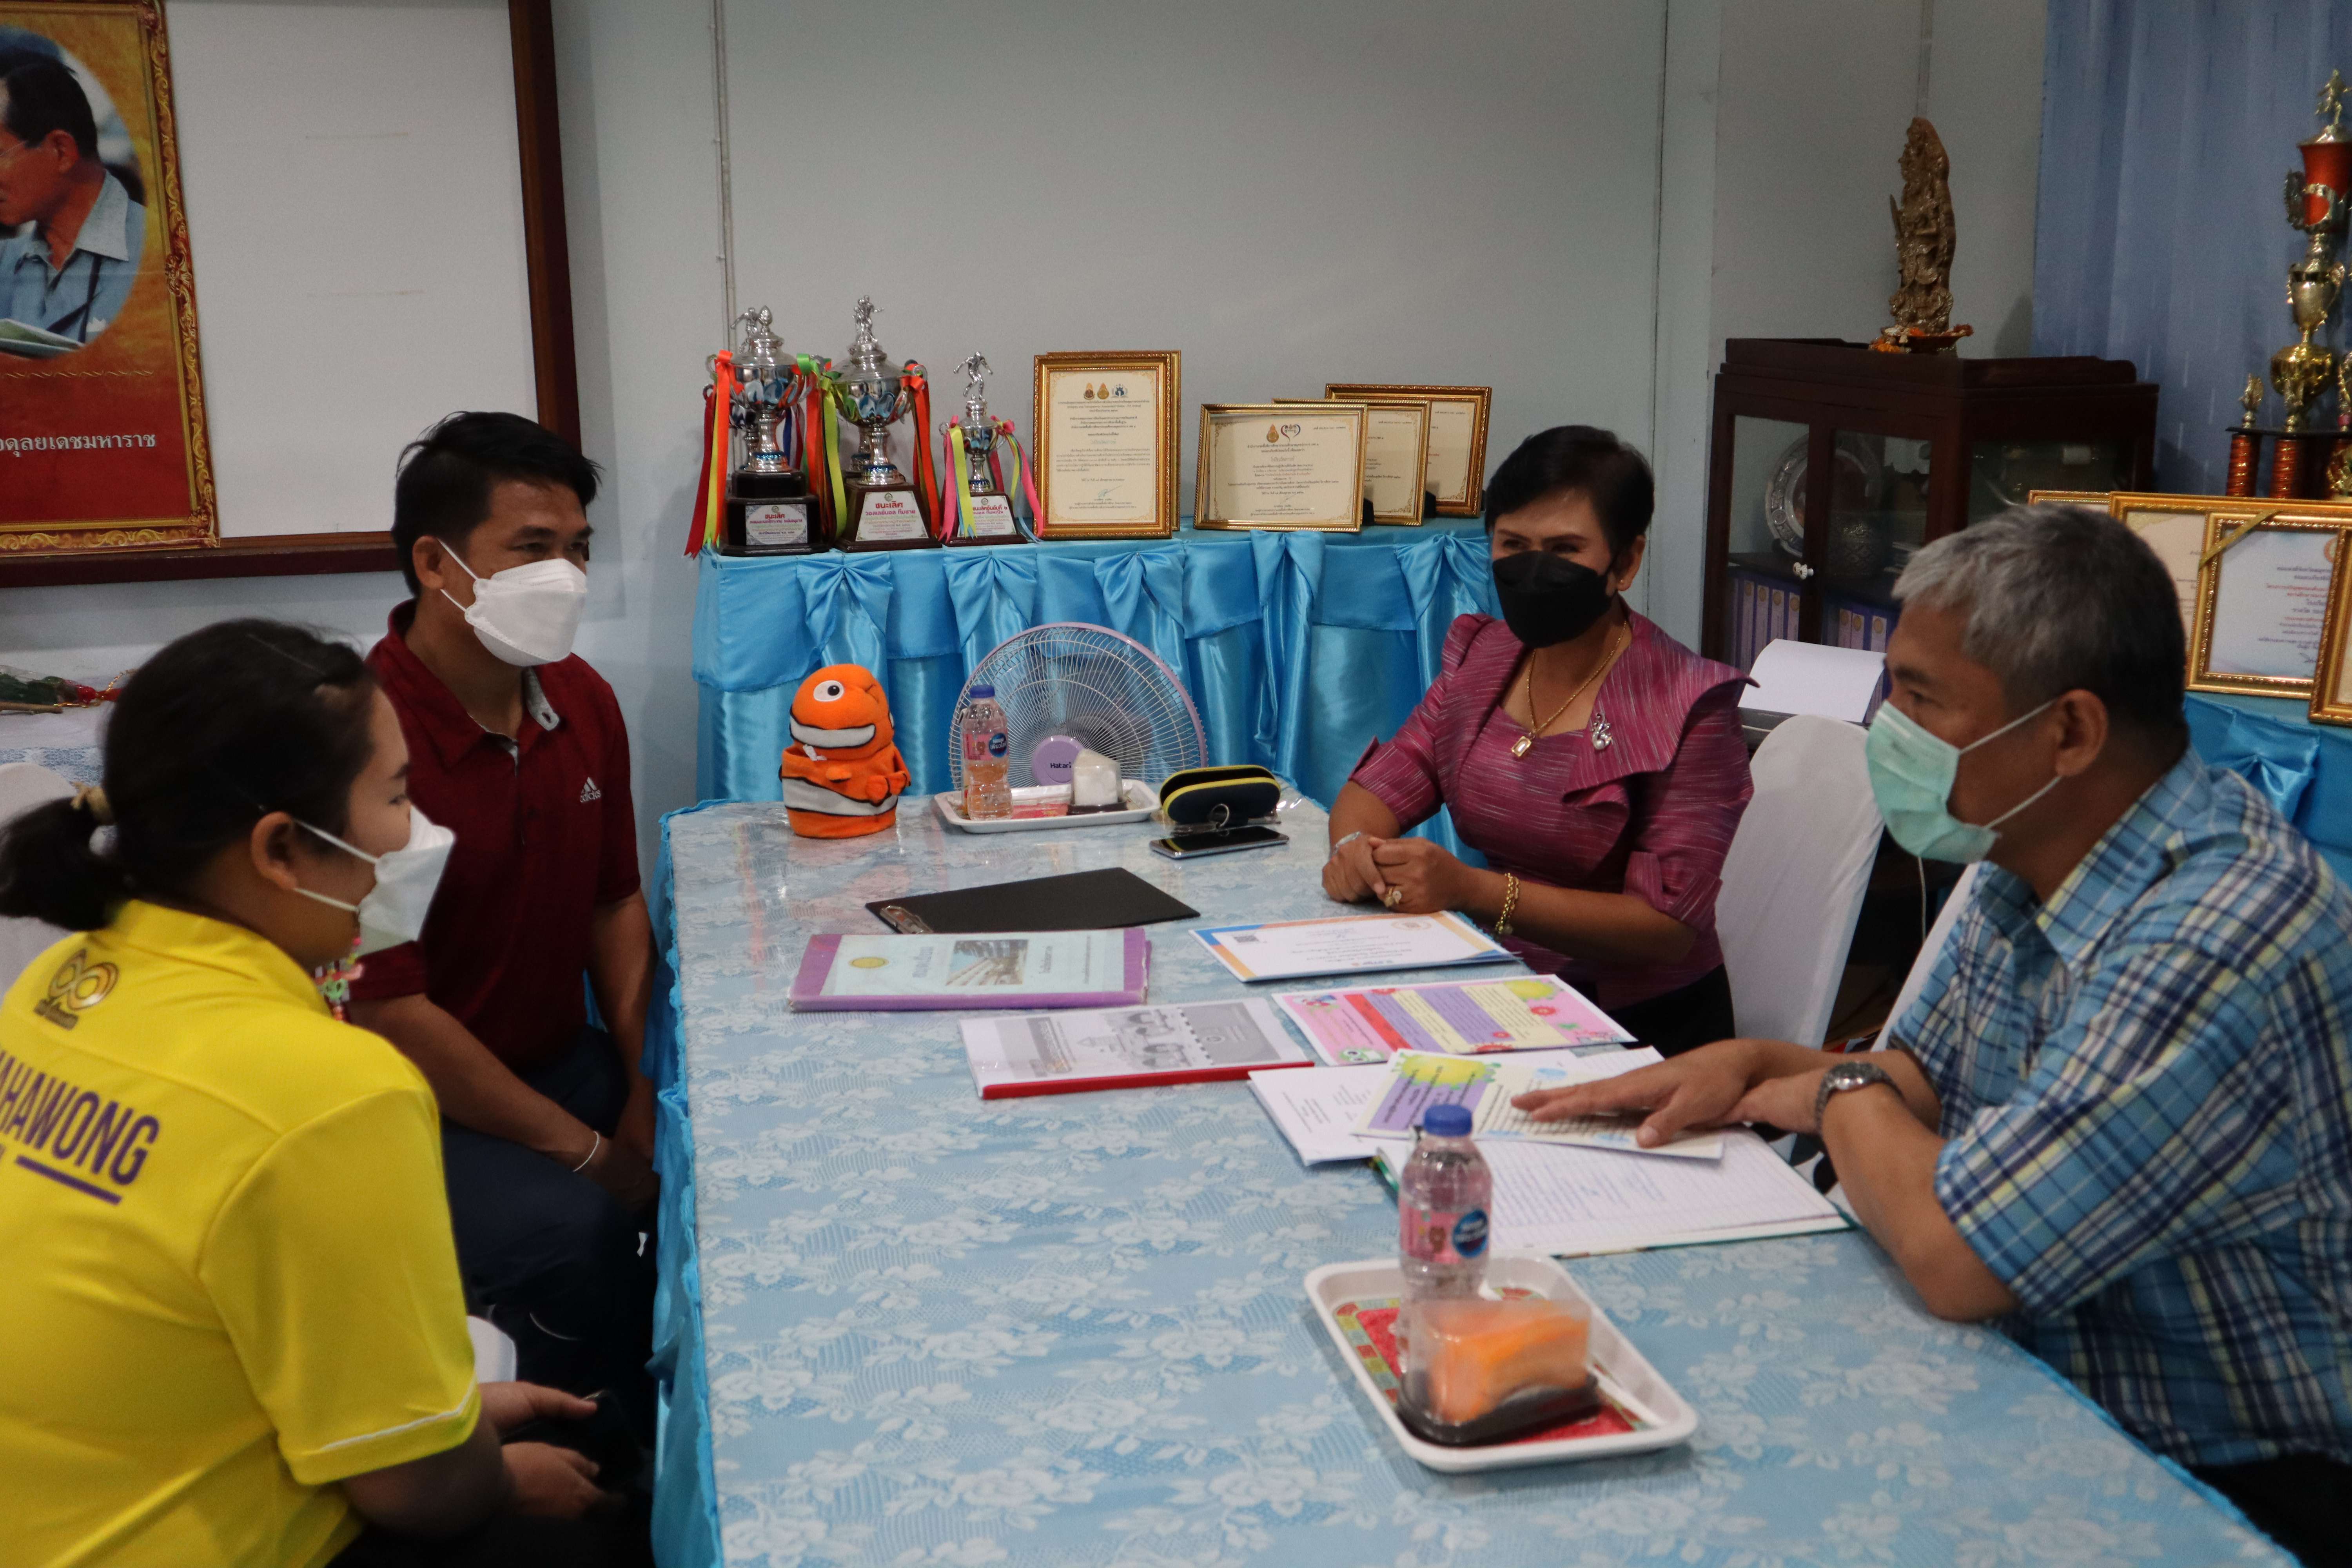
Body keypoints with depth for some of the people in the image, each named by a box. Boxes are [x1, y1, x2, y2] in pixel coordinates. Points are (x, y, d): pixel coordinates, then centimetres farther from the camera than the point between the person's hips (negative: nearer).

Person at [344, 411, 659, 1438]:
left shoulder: (581, 701, 0)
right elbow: (386, 1013, -22)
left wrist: (648, 1088, -2)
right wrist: (588, 1151, -17)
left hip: (563, 1057, 7)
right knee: (574, 1237, -30)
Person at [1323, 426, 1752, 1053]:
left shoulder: (1687, 707, -13)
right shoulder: (1482, 657, 7)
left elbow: (1668, 927, -17)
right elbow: (1378, 786, 8)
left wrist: (1472, 890, -27)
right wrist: (1353, 849, -17)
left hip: (1644, 1025, -6)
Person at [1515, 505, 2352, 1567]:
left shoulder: (2216, 940, -30)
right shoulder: (2024, 866, 1)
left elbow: (1953, 1256, -31)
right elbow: (1924, 1078, 15)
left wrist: (1842, 1098, -11)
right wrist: (1749, 1065, -4)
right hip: (2047, 1394, 8)